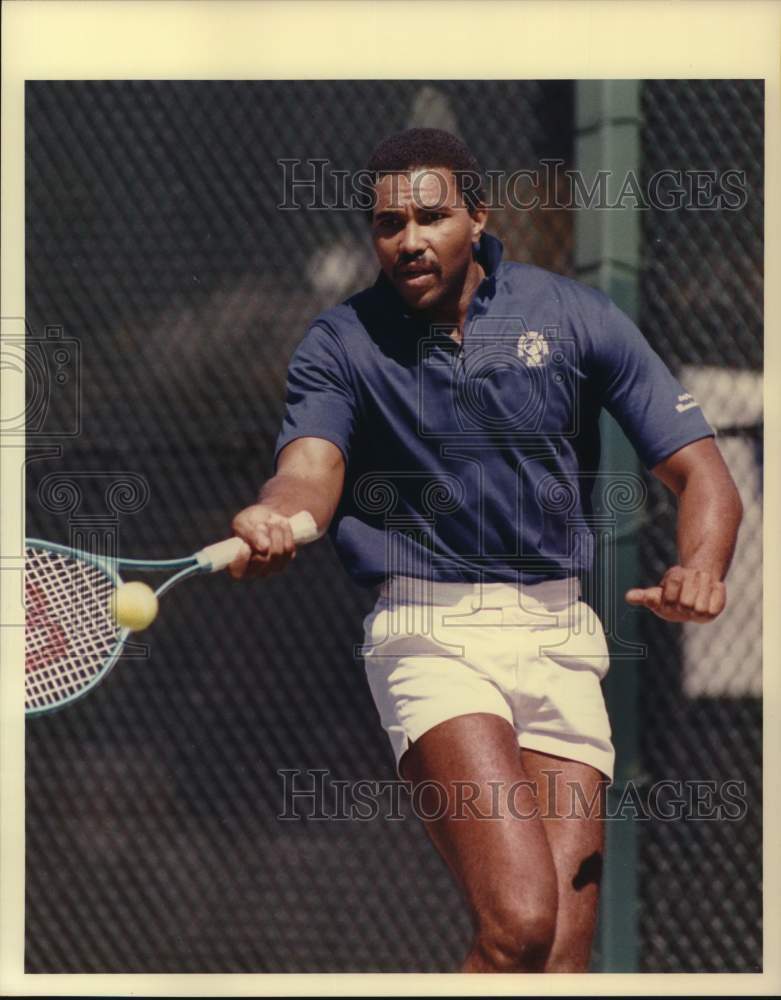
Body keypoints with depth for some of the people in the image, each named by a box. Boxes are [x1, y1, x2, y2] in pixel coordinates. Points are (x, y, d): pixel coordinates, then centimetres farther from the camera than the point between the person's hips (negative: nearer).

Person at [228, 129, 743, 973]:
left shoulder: (574, 317, 5)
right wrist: (275, 517, -38)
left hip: (559, 636, 2)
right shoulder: (340, 344, 3)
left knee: (563, 951, -6)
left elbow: (699, 472, 4)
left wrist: (700, 568, -17)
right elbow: (312, 468, -14)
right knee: (517, 920, -23)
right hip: (428, 635, -2)